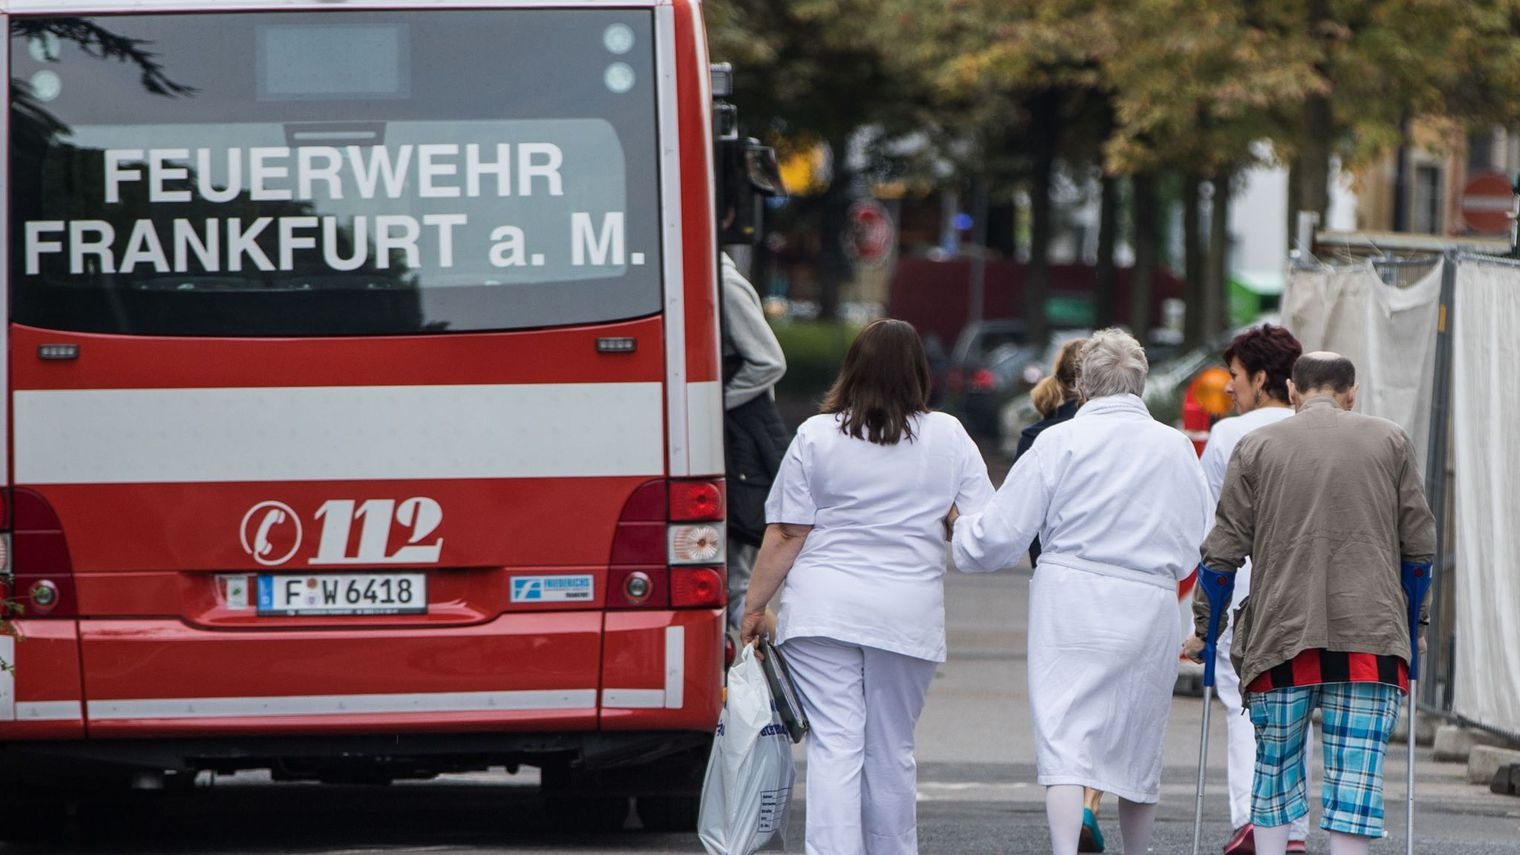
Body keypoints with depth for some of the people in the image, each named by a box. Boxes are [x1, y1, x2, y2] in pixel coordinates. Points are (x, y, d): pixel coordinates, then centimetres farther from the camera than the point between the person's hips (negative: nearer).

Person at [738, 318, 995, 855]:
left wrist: (754, 605, 6)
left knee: (834, 745, -5)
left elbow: (784, 535, -2)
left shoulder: (816, 436, -1)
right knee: (891, 751, 12)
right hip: (908, 614, 1)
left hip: (823, 609, -1)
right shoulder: (948, 437, 3)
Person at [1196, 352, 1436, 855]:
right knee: (1356, 776, -2)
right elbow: (1420, 544, 10)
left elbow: (1224, 549, 4)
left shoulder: (1257, 446, 7)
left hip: (1281, 633, 1)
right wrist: (1411, 618, 23)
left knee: (1275, 768, 14)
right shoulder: (1390, 442, 9)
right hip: (1370, 636, -1)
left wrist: (1204, 624, 15)